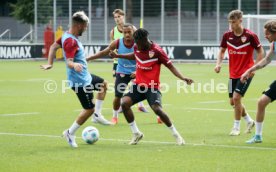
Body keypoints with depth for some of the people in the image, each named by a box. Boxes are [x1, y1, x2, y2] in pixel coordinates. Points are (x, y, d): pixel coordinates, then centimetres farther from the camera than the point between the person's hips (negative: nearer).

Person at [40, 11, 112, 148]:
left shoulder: (66, 35, 3)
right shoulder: (71, 42, -27)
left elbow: (54, 46, 14)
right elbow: (69, 62, -34)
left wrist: (50, 63, 14)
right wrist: (74, 65, -55)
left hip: (85, 76, 11)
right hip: (80, 81, -11)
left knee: (103, 84, 28)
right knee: (89, 109, -6)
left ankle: (97, 114, 32)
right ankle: (70, 133, 7)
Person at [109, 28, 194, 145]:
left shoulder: (156, 51, -16)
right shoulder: (137, 47, 1)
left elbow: (170, 66, -12)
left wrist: (182, 78, -24)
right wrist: (118, 56, 23)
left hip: (152, 87, -6)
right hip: (138, 84, 6)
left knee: (157, 108, -25)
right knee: (124, 103, -15)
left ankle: (176, 135, -5)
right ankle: (136, 134, 1)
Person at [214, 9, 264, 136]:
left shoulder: (250, 35, -14)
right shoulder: (227, 35, -2)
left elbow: (260, 52, -3)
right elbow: (222, 51, 12)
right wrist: (219, 63, -6)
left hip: (246, 73, -5)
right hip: (233, 73, 5)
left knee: (236, 97, -16)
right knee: (233, 101, 9)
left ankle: (236, 127, -1)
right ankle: (249, 121, 32)